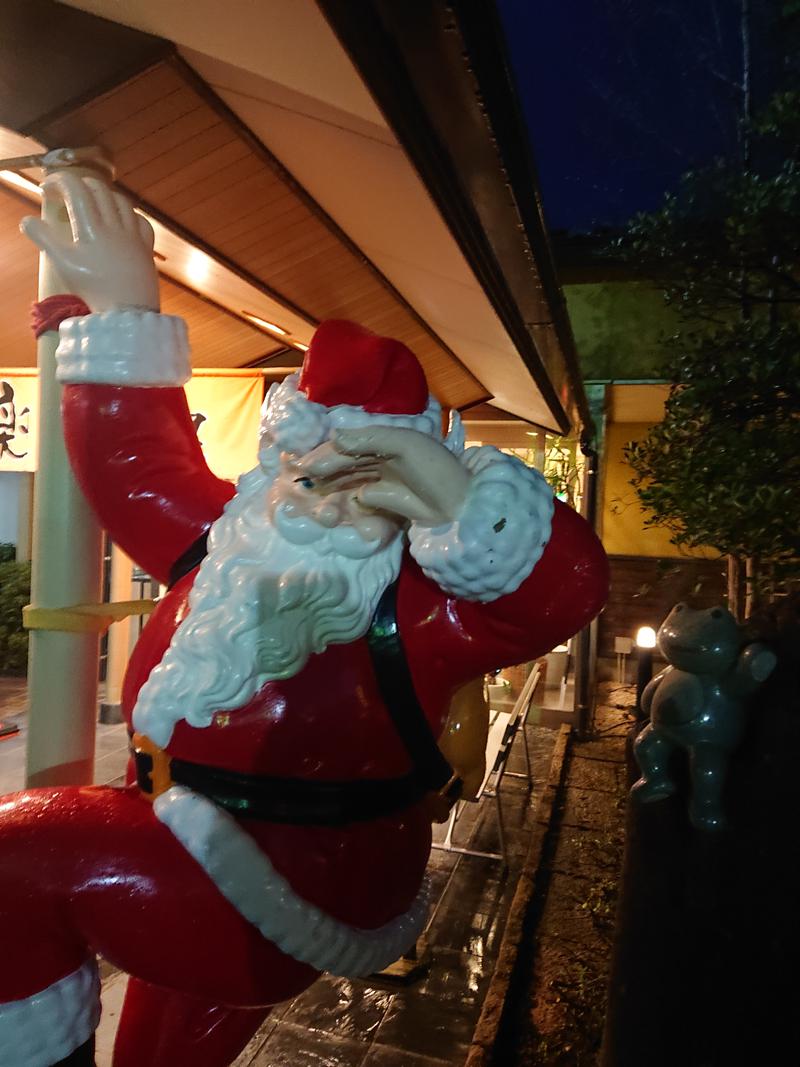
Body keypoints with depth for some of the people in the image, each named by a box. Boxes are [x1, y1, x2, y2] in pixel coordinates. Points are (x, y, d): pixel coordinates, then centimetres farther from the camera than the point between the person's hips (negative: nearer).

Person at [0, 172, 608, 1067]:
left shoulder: (415, 600, -22)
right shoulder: (224, 539, -4)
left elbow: (566, 585, -36)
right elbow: (129, 454, 6)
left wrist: (449, 494, -49)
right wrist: (125, 314, 4)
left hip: (302, 892, -6)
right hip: (193, 860, 7)